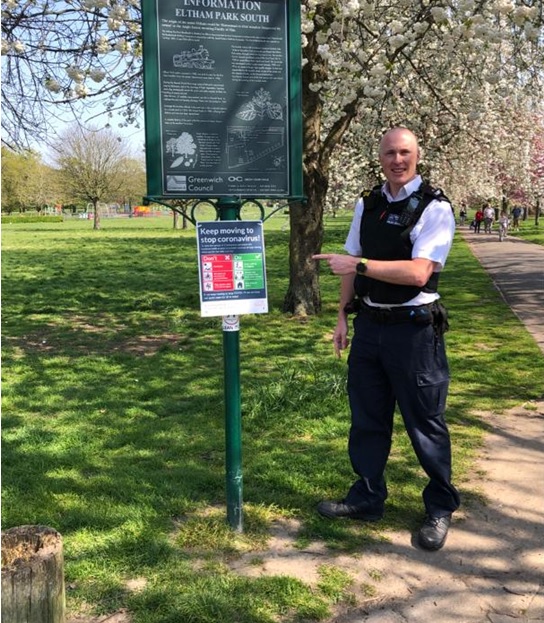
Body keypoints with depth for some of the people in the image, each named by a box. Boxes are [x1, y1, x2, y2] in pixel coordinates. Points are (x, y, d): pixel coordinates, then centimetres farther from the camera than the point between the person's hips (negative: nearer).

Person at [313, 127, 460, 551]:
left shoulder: (434, 207, -11)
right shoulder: (367, 204, 8)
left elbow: (418, 273, -22)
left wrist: (359, 264, -27)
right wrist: (344, 315, 11)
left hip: (413, 329, -6)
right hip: (369, 324, 6)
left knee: (425, 422, 6)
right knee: (367, 417, 15)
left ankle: (440, 509, 26)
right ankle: (367, 498, 32)